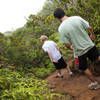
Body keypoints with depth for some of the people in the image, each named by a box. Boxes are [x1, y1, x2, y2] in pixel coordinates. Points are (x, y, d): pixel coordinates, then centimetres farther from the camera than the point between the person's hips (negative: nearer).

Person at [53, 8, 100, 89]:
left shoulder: (61, 28, -20)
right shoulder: (77, 18, -11)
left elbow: (67, 44, -16)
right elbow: (90, 28, -3)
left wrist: (70, 48, 7)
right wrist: (92, 35, 19)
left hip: (80, 51, -3)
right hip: (90, 45, 3)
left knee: (85, 68, 19)